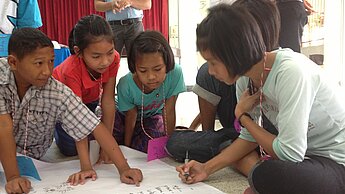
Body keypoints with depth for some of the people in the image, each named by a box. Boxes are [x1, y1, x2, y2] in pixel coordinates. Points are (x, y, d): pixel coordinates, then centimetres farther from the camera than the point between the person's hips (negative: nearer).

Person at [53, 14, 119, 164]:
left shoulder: (113, 59, -33)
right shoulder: (71, 71, -44)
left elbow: (108, 100, -28)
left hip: (90, 98, 4)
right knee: (70, 149, -13)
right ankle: (55, 126, 17)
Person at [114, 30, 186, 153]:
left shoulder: (175, 74, -36)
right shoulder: (126, 85, -34)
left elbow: (169, 111, -24)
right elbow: (131, 116, -19)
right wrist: (126, 146, -10)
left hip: (152, 116, 1)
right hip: (125, 115, -1)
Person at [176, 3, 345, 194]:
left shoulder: (291, 72, -27)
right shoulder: (245, 79, -4)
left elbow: (289, 153, -27)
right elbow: (250, 137, 8)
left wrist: (242, 115, -15)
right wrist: (206, 168, -1)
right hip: (307, 155, 8)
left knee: (266, 174, -29)